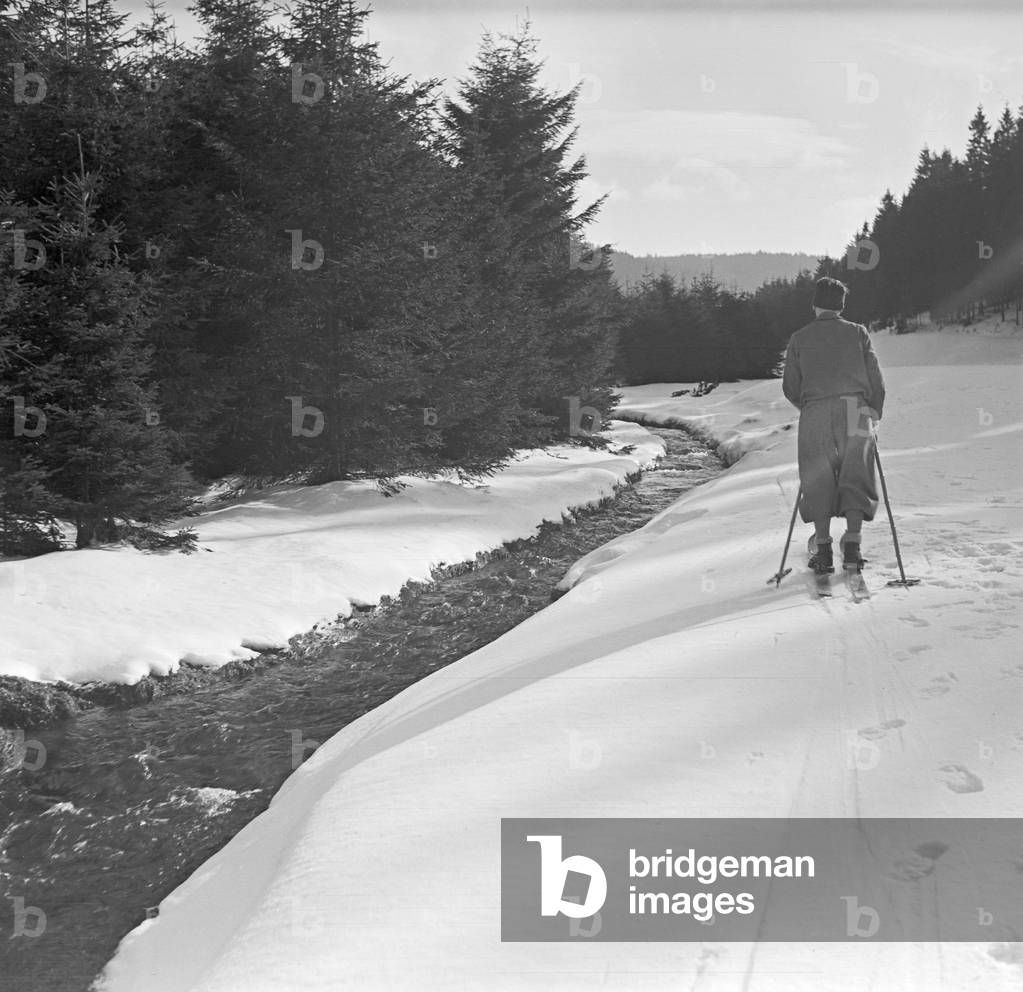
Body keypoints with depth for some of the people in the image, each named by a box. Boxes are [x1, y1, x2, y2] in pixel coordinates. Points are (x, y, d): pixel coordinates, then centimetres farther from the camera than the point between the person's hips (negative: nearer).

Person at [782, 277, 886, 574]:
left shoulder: (800, 338, 9)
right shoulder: (857, 332, 9)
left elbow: (790, 387, 8)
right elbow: (875, 379, 7)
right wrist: (875, 414, 20)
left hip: (815, 416, 0)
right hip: (855, 410, 0)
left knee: (818, 483, 7)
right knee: (855, 479, 5)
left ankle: (823, 551, 3)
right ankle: (852, 547, -4)